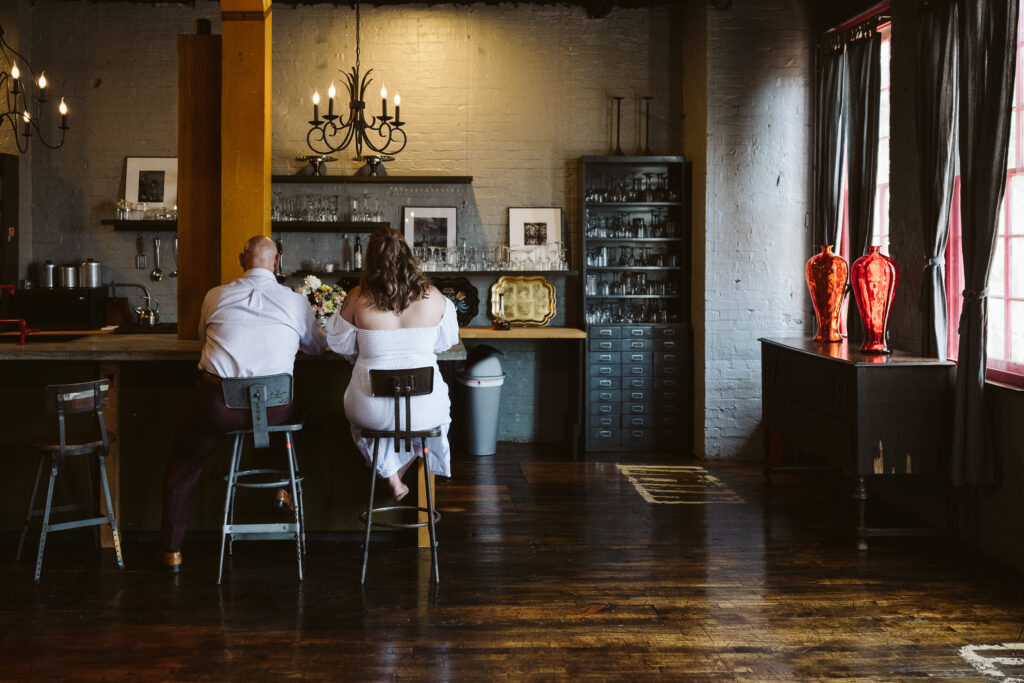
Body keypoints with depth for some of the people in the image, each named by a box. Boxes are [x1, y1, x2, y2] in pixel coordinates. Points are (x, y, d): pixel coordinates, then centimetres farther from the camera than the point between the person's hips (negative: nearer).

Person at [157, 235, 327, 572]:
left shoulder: (216, 296, 8)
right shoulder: (295, 301, 6)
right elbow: (317, 346, 22)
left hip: (219, 403, 0)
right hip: (274, 407, 0)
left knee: (184, 464, 23)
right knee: (291, 403, 37)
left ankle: (171, 550, 27)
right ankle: (283, 488, 33)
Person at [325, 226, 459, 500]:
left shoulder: (358, 298, -10)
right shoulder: (432, 297, -8)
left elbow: (340, 344, 4)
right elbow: (446, 341, 8)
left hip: (373, 411, 0)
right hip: (424, 410, 1)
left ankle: (391, 478, 37)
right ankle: (399, 473, 44)